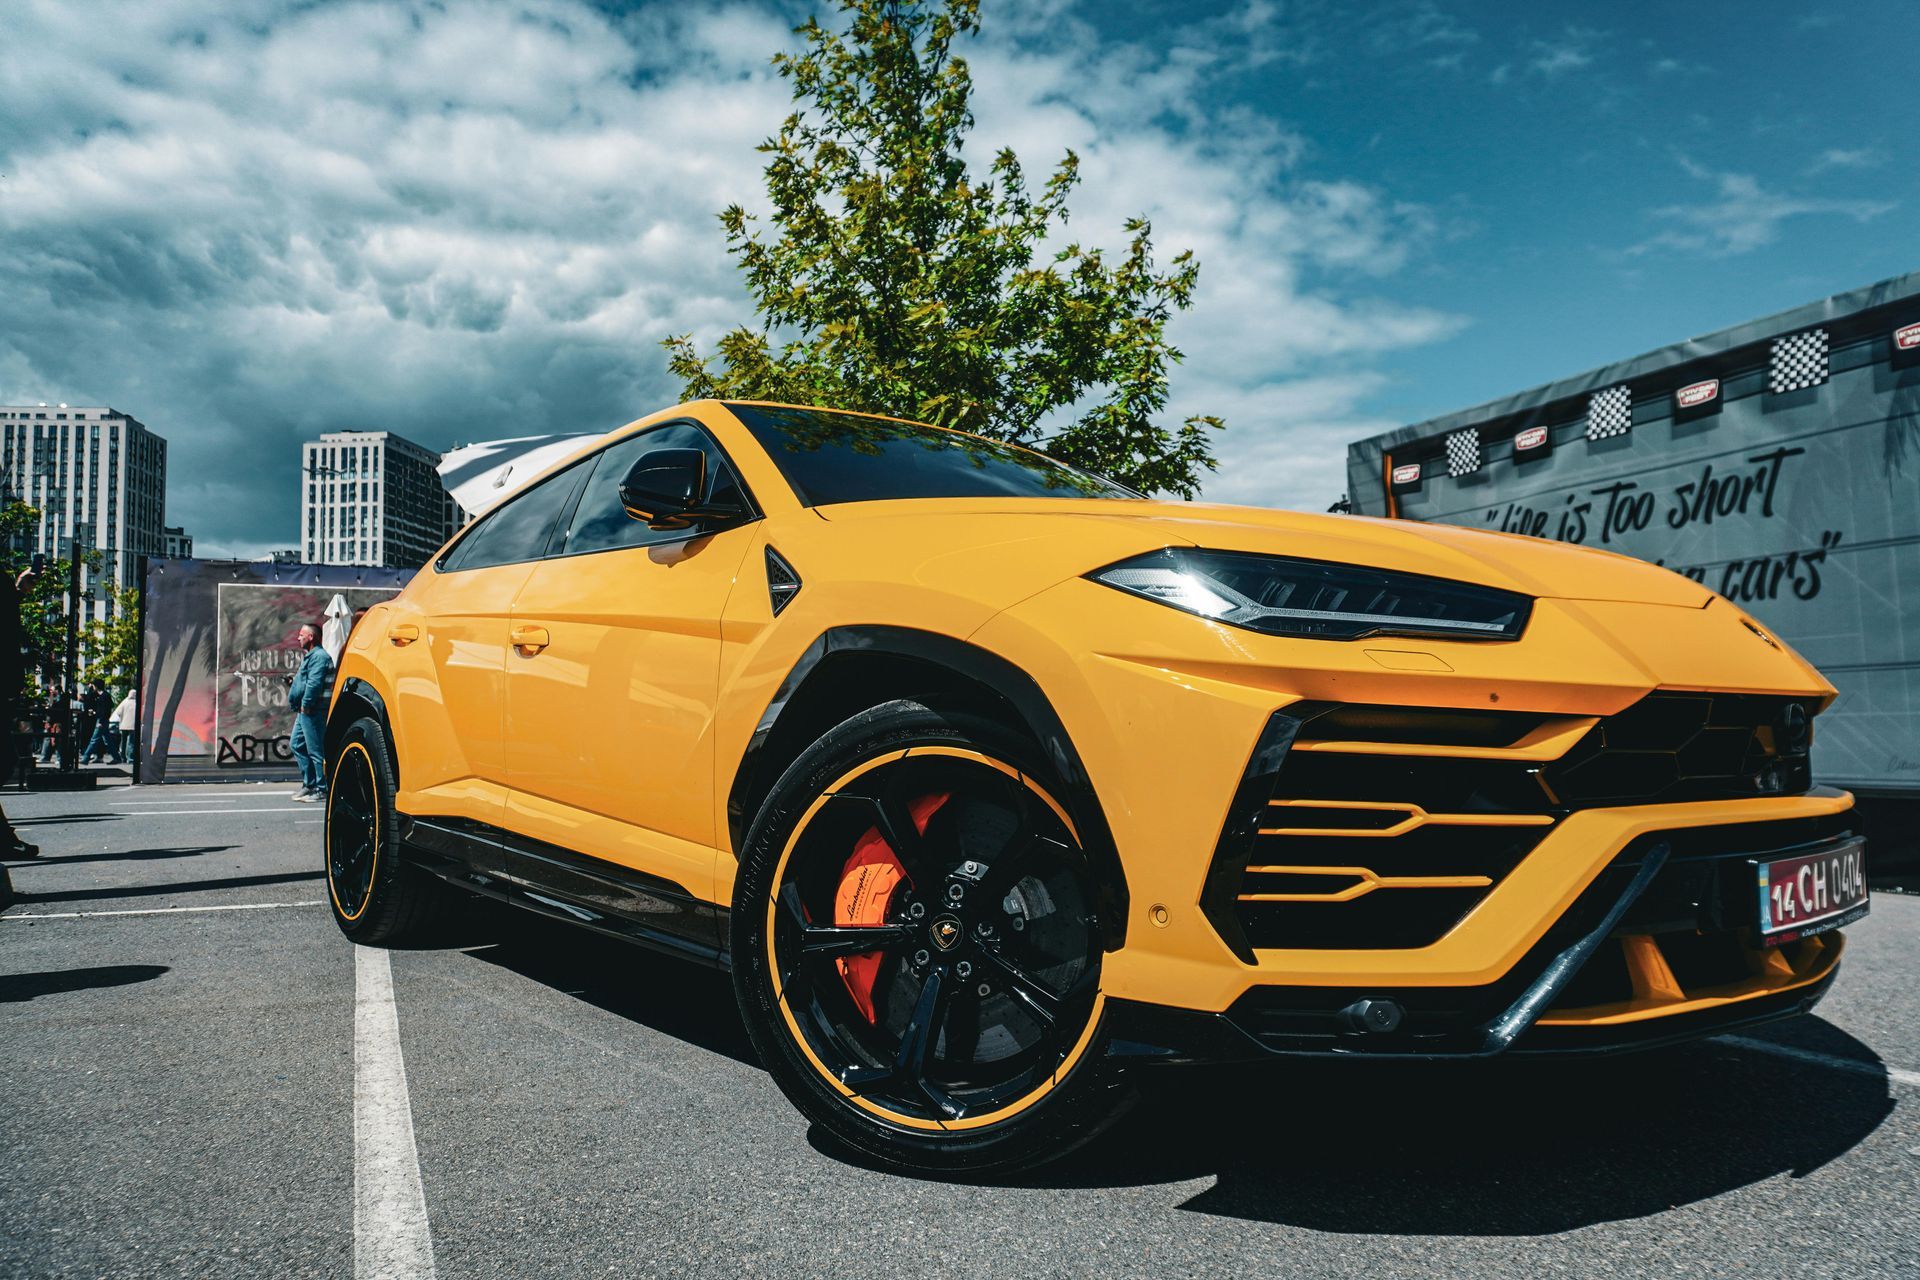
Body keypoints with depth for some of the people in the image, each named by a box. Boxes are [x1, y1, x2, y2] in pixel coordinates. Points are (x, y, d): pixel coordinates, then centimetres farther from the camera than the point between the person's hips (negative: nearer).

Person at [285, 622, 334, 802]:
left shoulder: (319, 656, -15)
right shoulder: (311, 656, 19)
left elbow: (314, 683, -23)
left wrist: (305, 705, -20)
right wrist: (294, 680, 11)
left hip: (313, 711, -11)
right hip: (304, 710, 11)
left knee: (315, 750, -7)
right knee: (296, 745, 15)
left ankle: (322, 789, -2)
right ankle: (309, 784, 21)